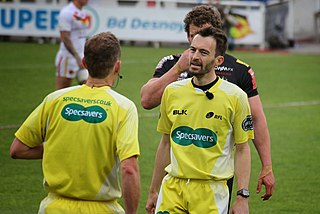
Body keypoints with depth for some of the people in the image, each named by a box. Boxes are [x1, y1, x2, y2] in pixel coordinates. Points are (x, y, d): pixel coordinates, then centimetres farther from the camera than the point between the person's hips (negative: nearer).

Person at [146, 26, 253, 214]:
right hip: (172, 187, 3)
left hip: (211, 190, -3)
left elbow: (242, 150, -1)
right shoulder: (172, 91, 7)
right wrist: (153, 191, 15)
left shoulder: (235, 96, -4)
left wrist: (242, 197, -8)